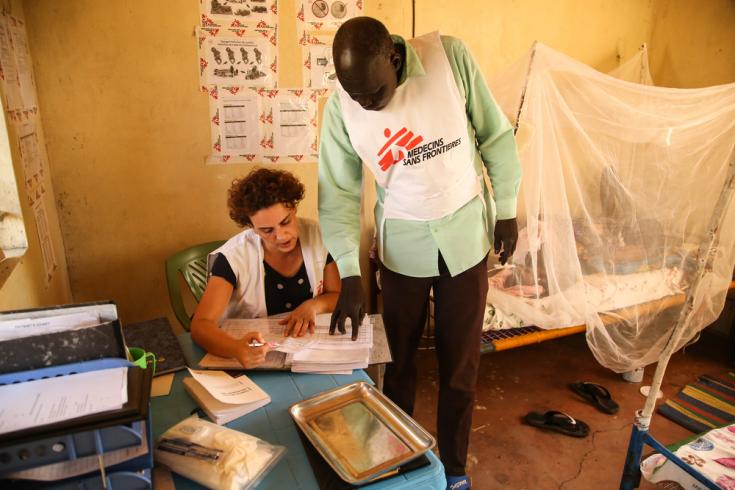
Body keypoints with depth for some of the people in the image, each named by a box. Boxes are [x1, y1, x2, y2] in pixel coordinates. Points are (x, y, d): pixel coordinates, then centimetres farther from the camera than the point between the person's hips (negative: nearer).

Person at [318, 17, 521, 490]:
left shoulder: (450, 56, -15)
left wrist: (506, 209, 0)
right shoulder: (341, 107, -12)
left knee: (461, 364, 10)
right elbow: (339, 194, -8)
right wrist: (350, 276, -15)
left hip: (466, 235, 0)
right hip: (402, 245, 1)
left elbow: (496, 135, -4)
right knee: (398, 361, 12)